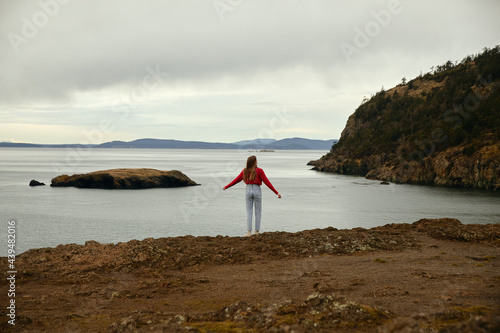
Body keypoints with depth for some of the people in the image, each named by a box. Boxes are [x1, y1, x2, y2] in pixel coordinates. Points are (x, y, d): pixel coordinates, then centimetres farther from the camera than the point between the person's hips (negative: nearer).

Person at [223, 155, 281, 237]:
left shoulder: (245, 171, 4)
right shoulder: (259, 171, -7)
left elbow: (236, 180, 13)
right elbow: (267, 182, -8)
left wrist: (226, 187, 28)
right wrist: (276, 192, -5)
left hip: (248, 191, 3)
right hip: (257, 191, -3)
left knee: (249, 212, 5)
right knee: (258, 212, 7)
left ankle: (249, 232, -4)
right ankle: (257, 232, 8)